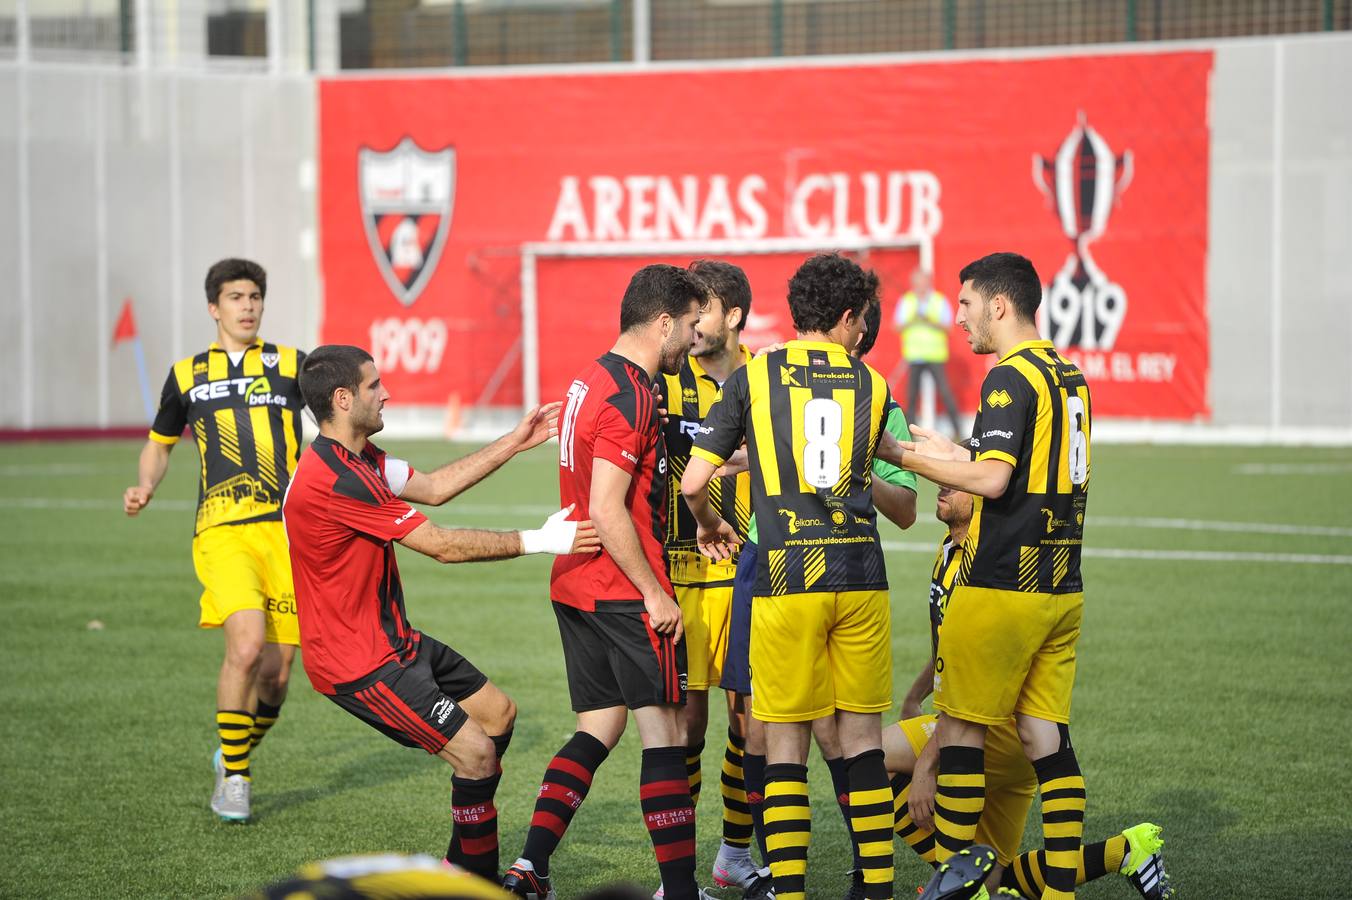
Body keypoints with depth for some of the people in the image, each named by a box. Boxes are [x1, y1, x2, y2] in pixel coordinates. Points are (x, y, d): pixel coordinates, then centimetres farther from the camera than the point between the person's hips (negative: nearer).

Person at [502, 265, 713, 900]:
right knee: (663, 731, -4)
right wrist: (656, 594, -17)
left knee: (598, 729, 12)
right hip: (623, 591, -9)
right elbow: (606, 511, -22)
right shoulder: (630, 396, -17)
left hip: (574, 586, 9)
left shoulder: (591, 381, 14)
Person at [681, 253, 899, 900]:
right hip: (860, 576, 2)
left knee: (786, 742, 3)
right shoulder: (871, 385, 7)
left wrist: (709, 525, 18)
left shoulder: (752, 378, 1)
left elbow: (693, 482, -1)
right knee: (861, 736, 10)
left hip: (786, 579, -2)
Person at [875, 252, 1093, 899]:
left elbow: (994, 480, -22)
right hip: (1062, 584, 8)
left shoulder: (1010, 378, -13)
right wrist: (954, 455, 22)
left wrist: (904, 456, -13)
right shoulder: (1069, 375, 13)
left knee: (961, 728, 2)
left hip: (1001, 585, -8)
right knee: (1046, 735, 7)